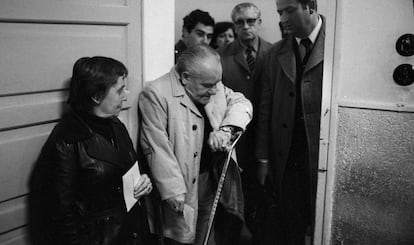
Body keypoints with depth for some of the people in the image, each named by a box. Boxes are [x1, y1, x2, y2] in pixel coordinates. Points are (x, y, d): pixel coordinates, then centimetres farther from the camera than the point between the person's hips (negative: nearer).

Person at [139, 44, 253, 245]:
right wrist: (174, 194, -21)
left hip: (213, 181, 6)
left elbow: (242, 103, 5)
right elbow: (158, 150, -21)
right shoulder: (156, 94, -19)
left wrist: (225, 128, -15)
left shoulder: (212, 84, 3)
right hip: (183, 185, -6)